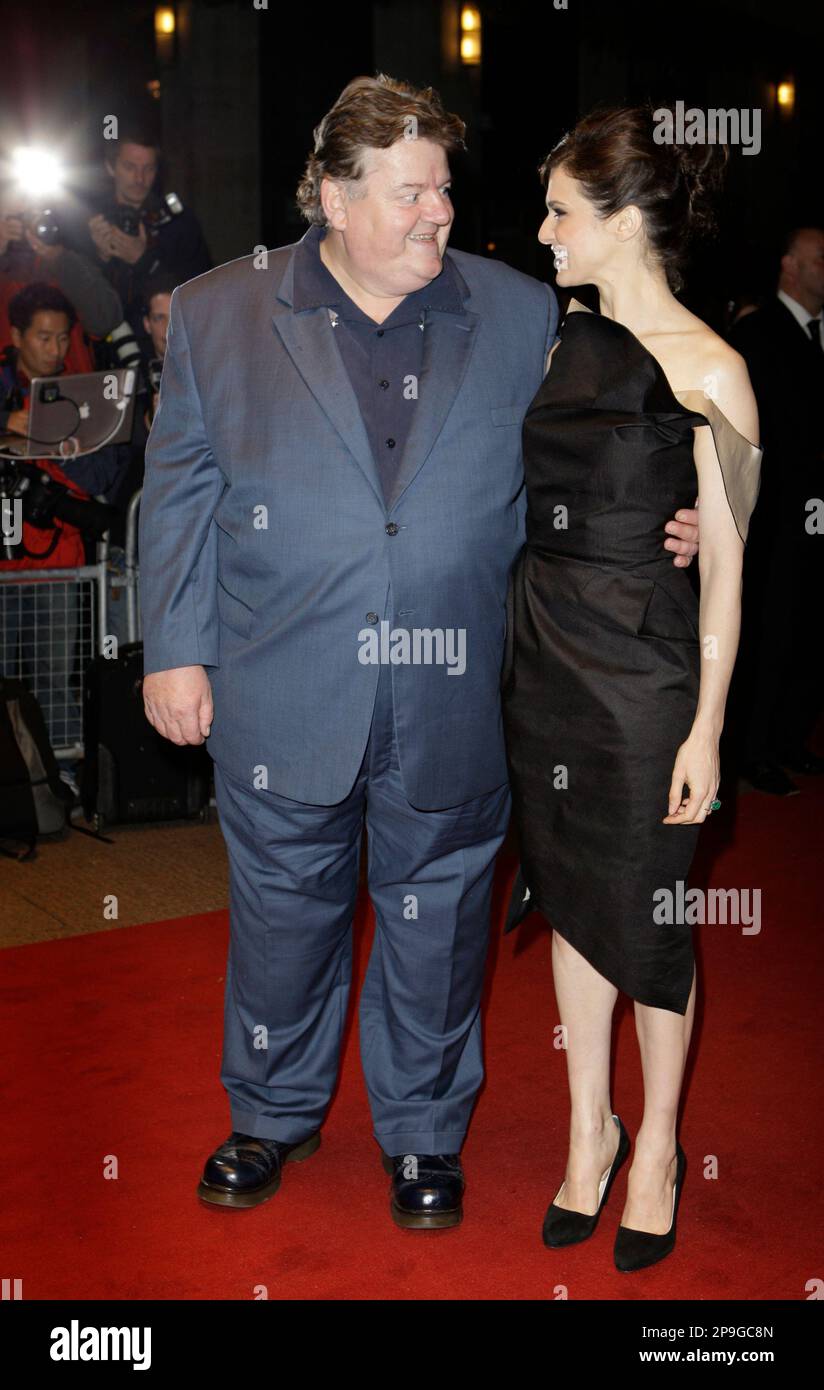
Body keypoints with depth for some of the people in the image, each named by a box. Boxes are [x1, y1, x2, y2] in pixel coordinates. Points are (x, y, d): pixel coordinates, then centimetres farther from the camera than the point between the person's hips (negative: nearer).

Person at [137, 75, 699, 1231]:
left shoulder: (521, 315, 2)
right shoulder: (217, 314, 1)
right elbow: (179, 494, 3)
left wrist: (652, 531, -7)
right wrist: (175, 650, 0)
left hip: (452, 700, 0)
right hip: (282, 701, 0)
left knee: (435, 923, 13)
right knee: (284, 914, 16)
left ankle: (424, 1132, 35)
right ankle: (275, 1112, 40)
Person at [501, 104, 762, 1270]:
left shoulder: (707, 371, -11)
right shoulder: (563, 343, 8)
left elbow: (724, 564, -10)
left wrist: (708, 726, -12)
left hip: (644, 669, -6)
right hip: (542, 651, 6)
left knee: (645, 911, 6)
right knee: (573, 894, 14)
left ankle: (657, 1142, 28)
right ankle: (589, 1128, 31)